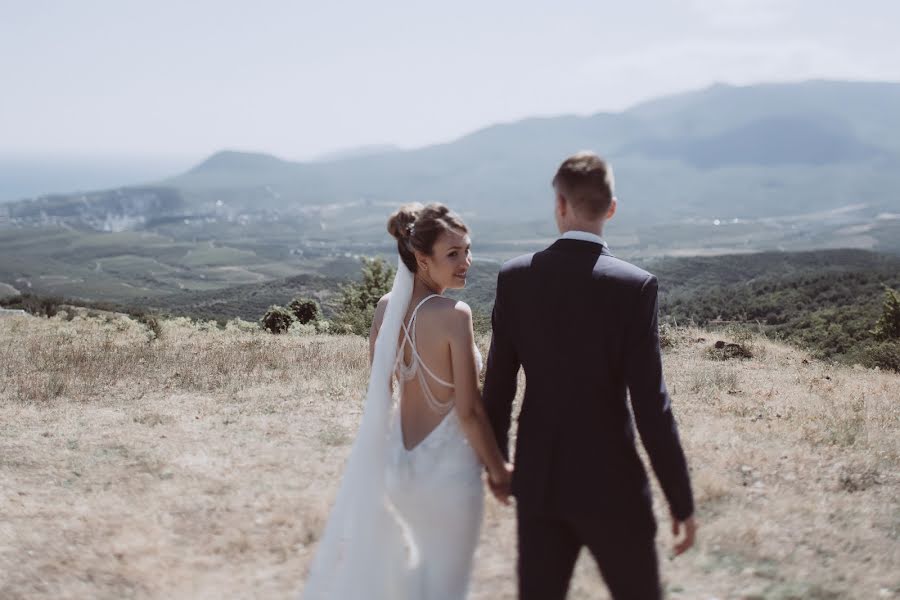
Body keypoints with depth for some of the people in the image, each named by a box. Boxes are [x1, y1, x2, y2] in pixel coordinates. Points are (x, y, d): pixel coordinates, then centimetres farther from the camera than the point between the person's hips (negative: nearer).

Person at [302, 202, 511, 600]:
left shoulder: (386, 308, -1)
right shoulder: (454, 315, -20)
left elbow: (379, 388, 7)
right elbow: (468, 410, -18)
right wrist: (498, 468, -5)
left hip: (398, 460, 6)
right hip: (449, 466, -6)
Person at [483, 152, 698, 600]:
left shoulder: (515, 277, -3)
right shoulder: (634, 285, -14)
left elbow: (498, 386, 3)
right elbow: (651, 407, -15)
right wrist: (682, 503, -6)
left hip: (537, 480, 4)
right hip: (610, 483, -3)